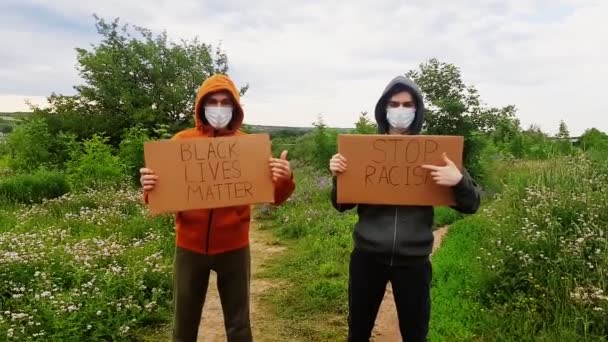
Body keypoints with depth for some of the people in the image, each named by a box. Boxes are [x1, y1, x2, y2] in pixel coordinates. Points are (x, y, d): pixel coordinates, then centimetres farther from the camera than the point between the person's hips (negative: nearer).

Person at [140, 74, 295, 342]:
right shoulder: (181, 141, -2)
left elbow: (275, 198, -5)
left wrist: (284, 179, -27)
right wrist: (149, 188, -23)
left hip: (233, 247, 0)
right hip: (190, 246, 1)